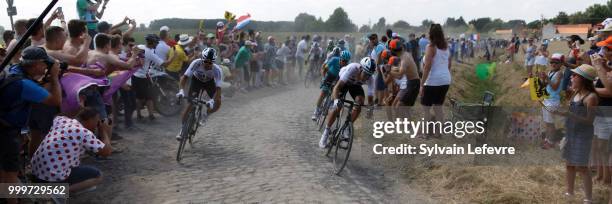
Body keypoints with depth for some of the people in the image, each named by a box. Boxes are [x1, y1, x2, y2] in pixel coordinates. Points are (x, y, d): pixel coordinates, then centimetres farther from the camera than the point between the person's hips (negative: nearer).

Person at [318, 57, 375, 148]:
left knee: (360, 101, -21)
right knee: (337, 106, -18)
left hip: (355, 84, 4)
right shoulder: (352, 69, -41)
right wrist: (336, 100, -57)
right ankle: (326, 131, -2)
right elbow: (337, 87, -42)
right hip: (342, 80, -3)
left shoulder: (369, 78, -30)